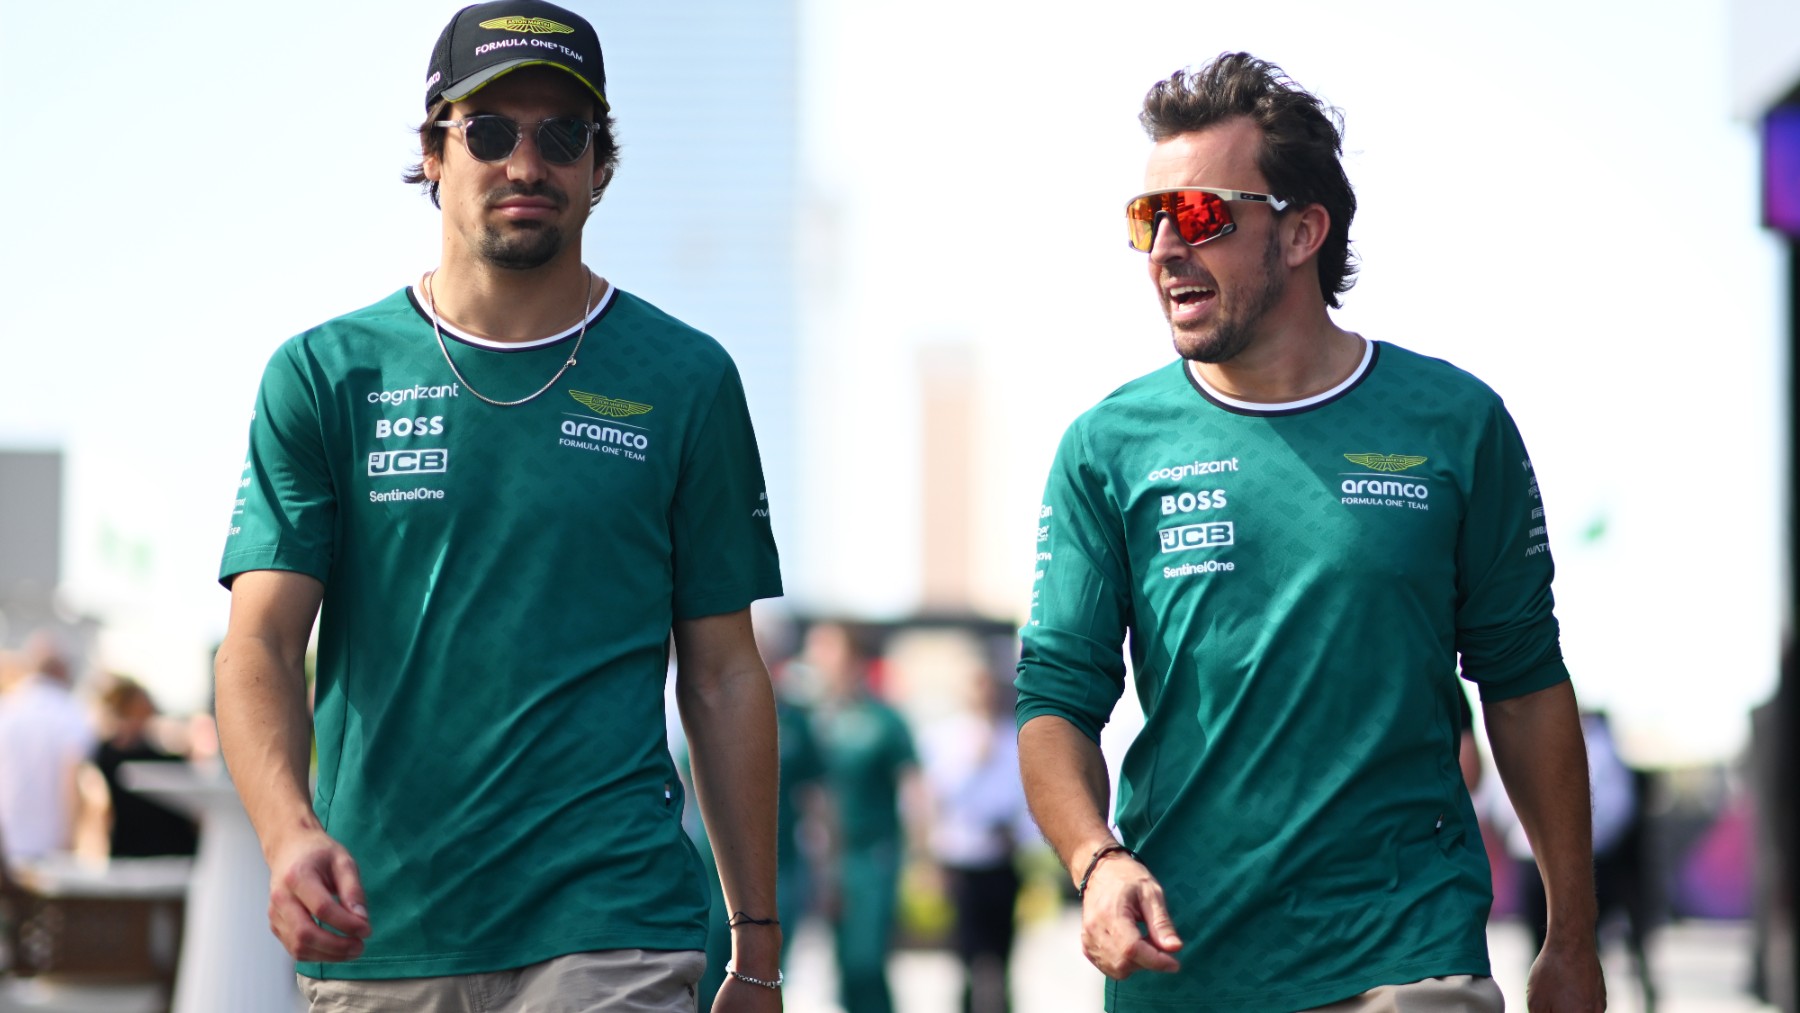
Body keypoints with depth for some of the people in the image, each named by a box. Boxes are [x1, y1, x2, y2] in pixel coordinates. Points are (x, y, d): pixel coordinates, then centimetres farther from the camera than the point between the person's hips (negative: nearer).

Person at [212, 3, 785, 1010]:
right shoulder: (325, 374, 6)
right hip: (376, 925, 1)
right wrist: (291, 834, -22)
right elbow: (261, 644, -2)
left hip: (612, 927, -1)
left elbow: (725, 674, 9)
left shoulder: (685, 380, 7)